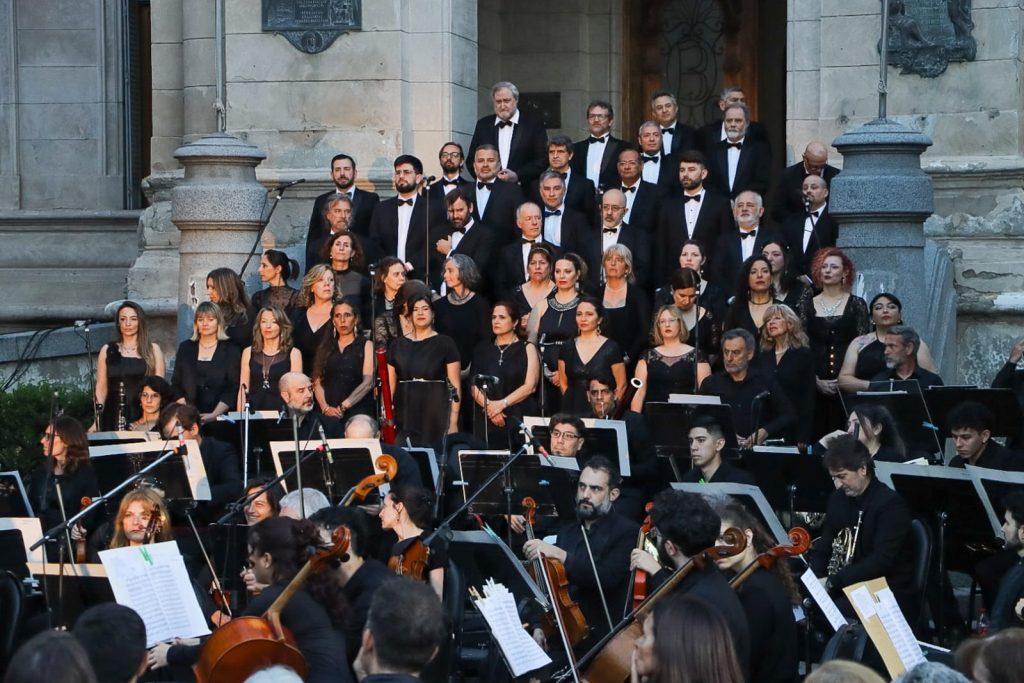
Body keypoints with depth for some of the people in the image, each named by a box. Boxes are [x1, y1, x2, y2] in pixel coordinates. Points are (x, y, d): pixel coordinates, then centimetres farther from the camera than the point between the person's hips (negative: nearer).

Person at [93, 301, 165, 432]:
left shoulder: (153, 350, 8)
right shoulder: (107, 350, 10)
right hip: (114, 418, 1)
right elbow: (101, 389, 8)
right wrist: (96, 421, -1)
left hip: (144, 416, -1)